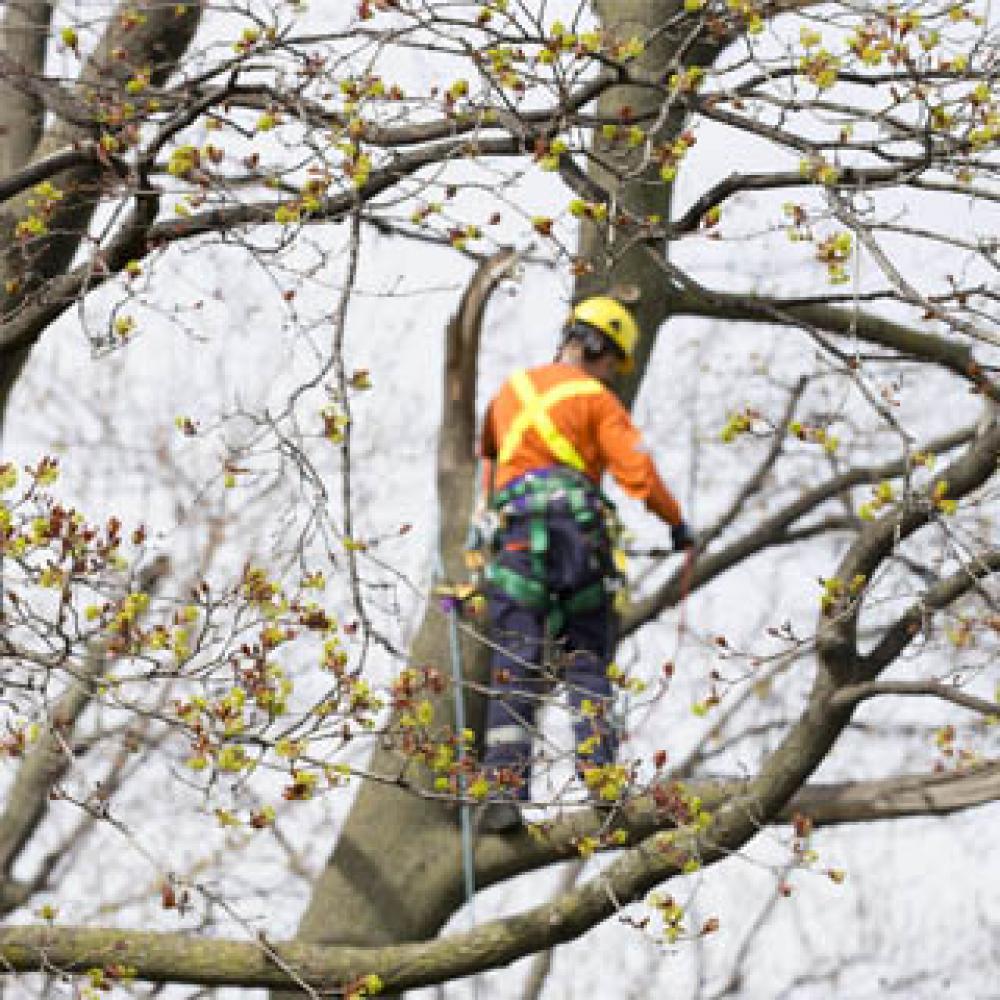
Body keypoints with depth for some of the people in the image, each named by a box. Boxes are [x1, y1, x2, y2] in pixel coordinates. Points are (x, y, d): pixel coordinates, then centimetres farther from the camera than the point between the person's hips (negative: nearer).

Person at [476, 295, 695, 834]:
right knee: (587, 662, 7)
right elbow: (637, 472, -5)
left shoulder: (511, 389, 19)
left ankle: (504, 786, -12)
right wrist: (677, 523, 7)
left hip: (515, 536, 2)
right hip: (577, 526, -2)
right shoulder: (597, 400, 4)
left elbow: (487, 454, 31)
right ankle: (598, 772, -4)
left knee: (514, 669, -1)